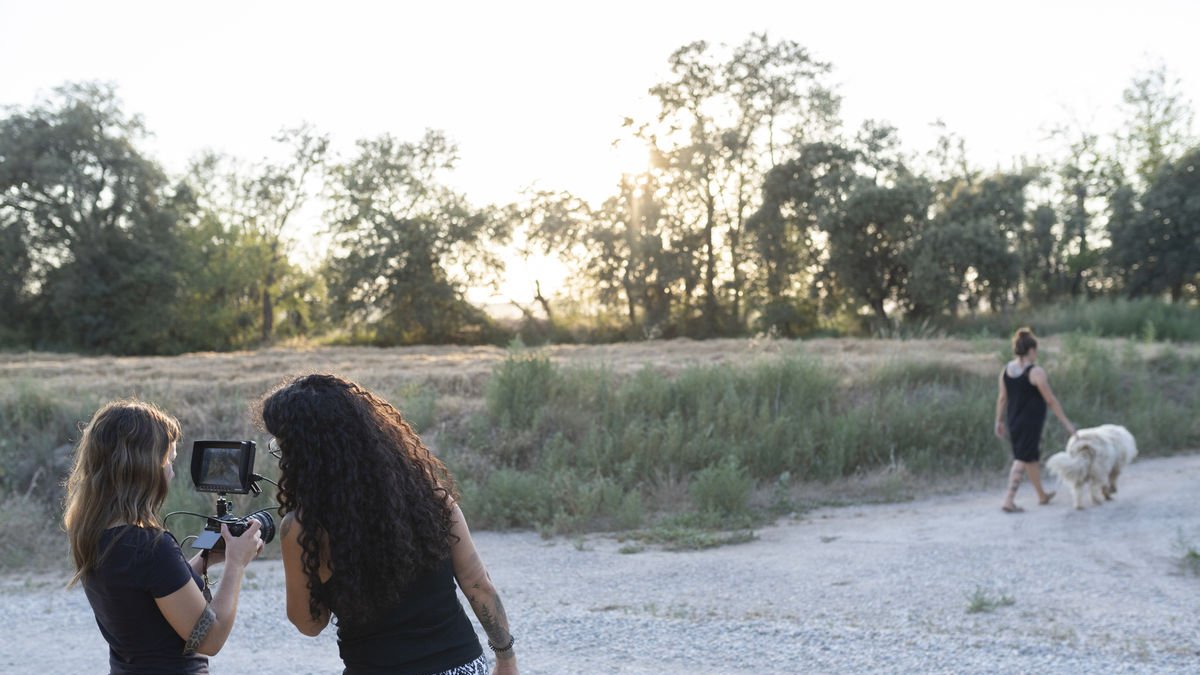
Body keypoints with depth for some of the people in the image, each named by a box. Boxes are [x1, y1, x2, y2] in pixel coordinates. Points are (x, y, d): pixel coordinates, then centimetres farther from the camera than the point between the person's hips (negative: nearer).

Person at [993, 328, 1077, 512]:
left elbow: (1002, 398, 8)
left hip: (1014, 421, 7)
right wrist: (1066, 422, -4)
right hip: (1031, 422, -7)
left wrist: (999, 421, 16)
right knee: (1022, 459, -5)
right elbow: (1051, 401, -11)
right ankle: (1009, 500, -10)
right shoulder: (1036, 372, -15)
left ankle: (1042, 495, 35)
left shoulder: (1006, 370, 3)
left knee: (1032, 457, 20)